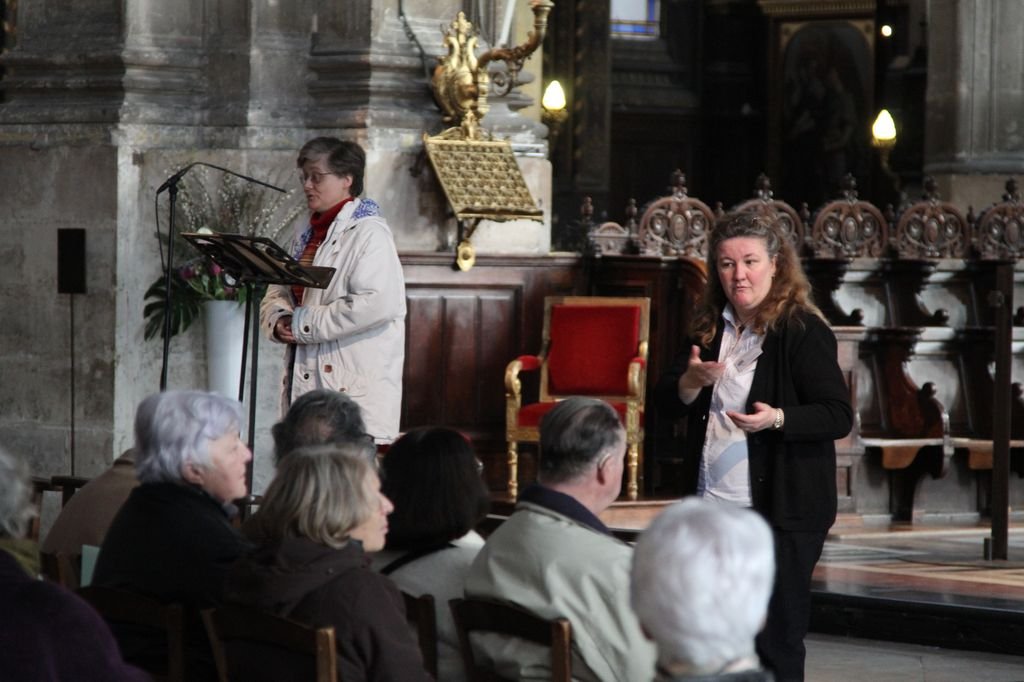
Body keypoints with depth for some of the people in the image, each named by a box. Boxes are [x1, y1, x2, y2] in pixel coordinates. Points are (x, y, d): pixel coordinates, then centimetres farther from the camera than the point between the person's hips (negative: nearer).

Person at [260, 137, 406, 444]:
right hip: (304, 381, 8)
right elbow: (276, 294, 24)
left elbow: (377, 303, -20)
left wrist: (305, 325, -16)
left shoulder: (368, 234, -7)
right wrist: (279, 321, -1)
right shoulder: (307, 235, 20)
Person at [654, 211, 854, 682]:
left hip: (782, 511, -7)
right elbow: (666, 403, 11)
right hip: (712, 506, 7)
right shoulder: (709, 329, 11)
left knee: (775, 642, -4)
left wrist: (777, 419, -28)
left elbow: (839, 417, -12)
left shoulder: (803, 331, -9)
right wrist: (692, 381, -10)